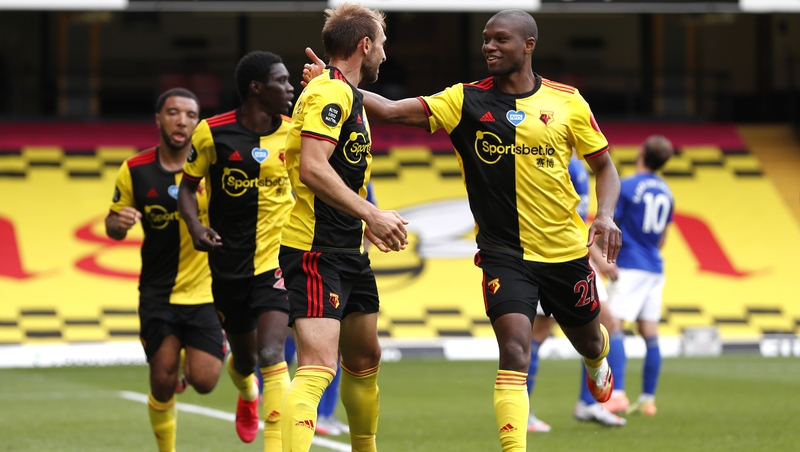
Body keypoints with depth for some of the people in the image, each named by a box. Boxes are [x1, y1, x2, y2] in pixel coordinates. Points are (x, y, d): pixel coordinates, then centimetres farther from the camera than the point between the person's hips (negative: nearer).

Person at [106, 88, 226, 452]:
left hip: (206, 289, -1)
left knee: (203, 381, -9)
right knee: (163, 383, -5)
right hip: (158, 292, 1)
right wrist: (118, 224, -14)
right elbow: (113, 224, 10)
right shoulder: (134, 171, -2)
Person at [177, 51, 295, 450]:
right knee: (243, 360, 17)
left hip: (275, 262, -1)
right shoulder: (213, 133, -9)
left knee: (271, 357, -20)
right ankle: (248, 395, 54)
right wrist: (195, 226, -15)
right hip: (228, 265, 1)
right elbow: (188, 185, 2)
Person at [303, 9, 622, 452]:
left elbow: (604, 165, 8)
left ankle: (597, 362, 61)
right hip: (503, 251, -2)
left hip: (565, 249, 2)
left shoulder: (567, 101, -2)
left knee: (587, 340, 23)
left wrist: (605, 214, -11)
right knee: (514, 351, -21)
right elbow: (390, 110, -15)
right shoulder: (465, 100, -5)